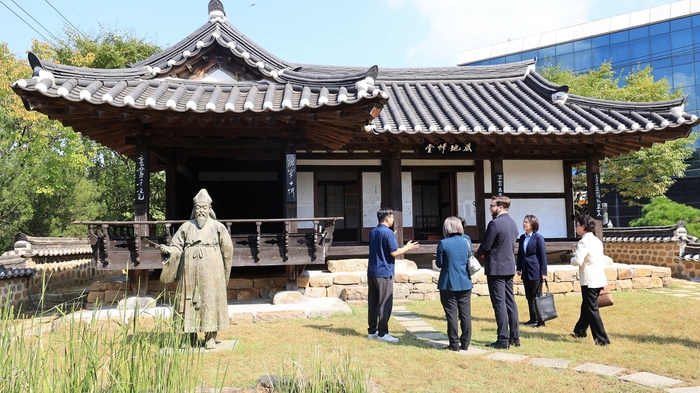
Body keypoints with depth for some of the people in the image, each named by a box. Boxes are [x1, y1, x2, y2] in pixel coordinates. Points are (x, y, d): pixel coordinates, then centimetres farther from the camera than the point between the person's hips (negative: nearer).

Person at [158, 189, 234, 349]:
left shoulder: (218, 227, 3)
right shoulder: (186, 227, 8)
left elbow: (227, 251, 7)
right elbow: (177, 247, 6)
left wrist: (224, 274, 10)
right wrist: (167, 250, -16)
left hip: (211, 273, -2)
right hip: (190, 272, 2)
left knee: (210, 301, 1)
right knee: (190, 301, 3)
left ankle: (210, 337, 11)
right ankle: (192, 337, 14)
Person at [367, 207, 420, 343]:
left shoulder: (372, 232, 12)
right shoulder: (389, 233, -13)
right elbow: (394, 252, -16)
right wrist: (407, 247, -1)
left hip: (372, 272, 8)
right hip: (384, 273, -8)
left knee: (373, 303, 11)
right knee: (385, 304, -2)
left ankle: (372, 331, 17)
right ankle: (382, 333, 1)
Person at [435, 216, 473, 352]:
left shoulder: (443, 243, -11)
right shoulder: (466, 241, 1)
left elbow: (439, 264, -5)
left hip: (448, 284, -3)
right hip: (465, 283, 4)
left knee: (452, 314, 2)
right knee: (465, 314, 9)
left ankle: (454, 344, 6)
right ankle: (465, 343, 15)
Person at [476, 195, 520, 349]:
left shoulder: (495, 223, -17)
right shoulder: (513, 223, 11)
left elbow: (485, 246, -17)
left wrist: (479, 253, 6)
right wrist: (486, 252, 14)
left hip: (496, 268, -8)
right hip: (509, 267, 9)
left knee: (499, 303, -4)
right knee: (510, 302, 12)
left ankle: (503, 340, 1)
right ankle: (515, 337, 18)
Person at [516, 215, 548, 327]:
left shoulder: (538, 238, -9)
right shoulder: (522, 237, 9)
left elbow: (543, 255, -10)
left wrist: (543, 272, -12)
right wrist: (518, 268, 11)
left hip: (535, 270, -6)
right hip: (525, 271, 6)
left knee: (537, 297, 0)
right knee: (529, 297, 11)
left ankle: (540, 320, 9)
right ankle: (533, 319, 20)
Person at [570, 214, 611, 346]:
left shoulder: (584, 242, -16)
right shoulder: (597, 241, 13)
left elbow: (577, 261, -25)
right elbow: (602, 260, 18)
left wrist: (573, 256, -6)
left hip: (589, 281, -10)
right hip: (599, 279, 10)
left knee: (592, 309, -3)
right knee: (586, 306, 22)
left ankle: (602, 339, -2)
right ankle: (580, 331, 36)